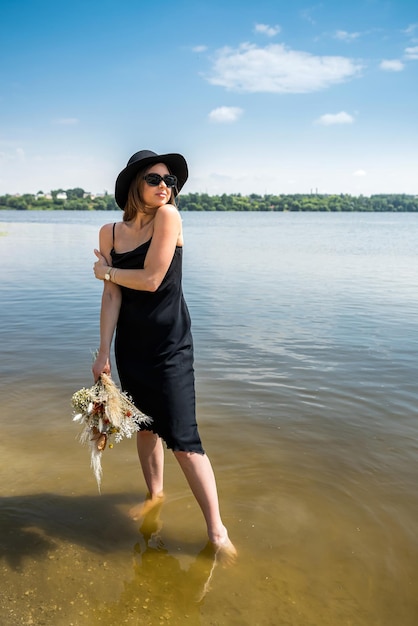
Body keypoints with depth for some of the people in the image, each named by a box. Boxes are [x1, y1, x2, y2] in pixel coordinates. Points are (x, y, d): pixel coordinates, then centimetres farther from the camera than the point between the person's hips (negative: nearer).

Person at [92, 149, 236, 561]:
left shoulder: (168, 216, -14)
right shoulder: (110, 232, -1)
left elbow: (151, 280, -19)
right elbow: (111, 295, -2)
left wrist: (106, 271, -3)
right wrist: (103, 352, -4)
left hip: (170, 345, -5)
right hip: (131, 343, 5)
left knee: (182, 440, -7)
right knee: (145, 424, 18)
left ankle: (217, 531, 5)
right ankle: (155, 494, 42)